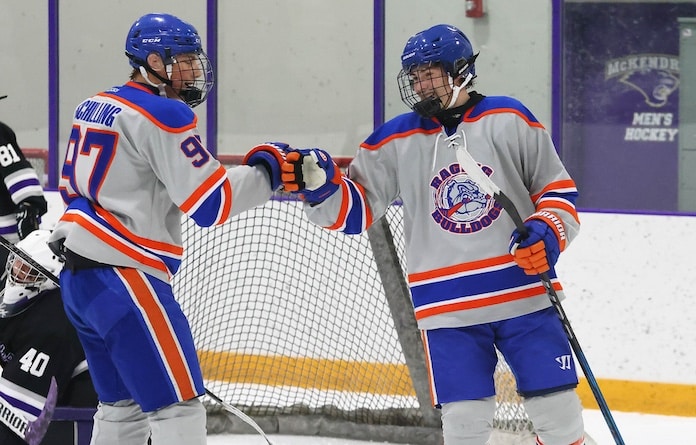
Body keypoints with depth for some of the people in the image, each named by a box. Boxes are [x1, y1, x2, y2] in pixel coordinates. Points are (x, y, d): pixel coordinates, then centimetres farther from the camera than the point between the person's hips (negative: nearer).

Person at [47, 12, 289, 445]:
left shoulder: (95, 107, 14)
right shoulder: (164, 115, -14)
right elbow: (211, 202, -16)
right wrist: (266, 168, -5)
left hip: (78, 277, 10)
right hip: (123, 279, -10)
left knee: (123, 405, 19)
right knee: (178, 407, -10)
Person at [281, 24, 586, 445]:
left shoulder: (508, 120, 0)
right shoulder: (397, 141, 4)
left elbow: (558, 189, 6)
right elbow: (354, 210, 6)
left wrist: (548, 233, -11)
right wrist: (317, 182, -12)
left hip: (525, 294, -1)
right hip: (448, 306, 1)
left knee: (557, 409, 1)